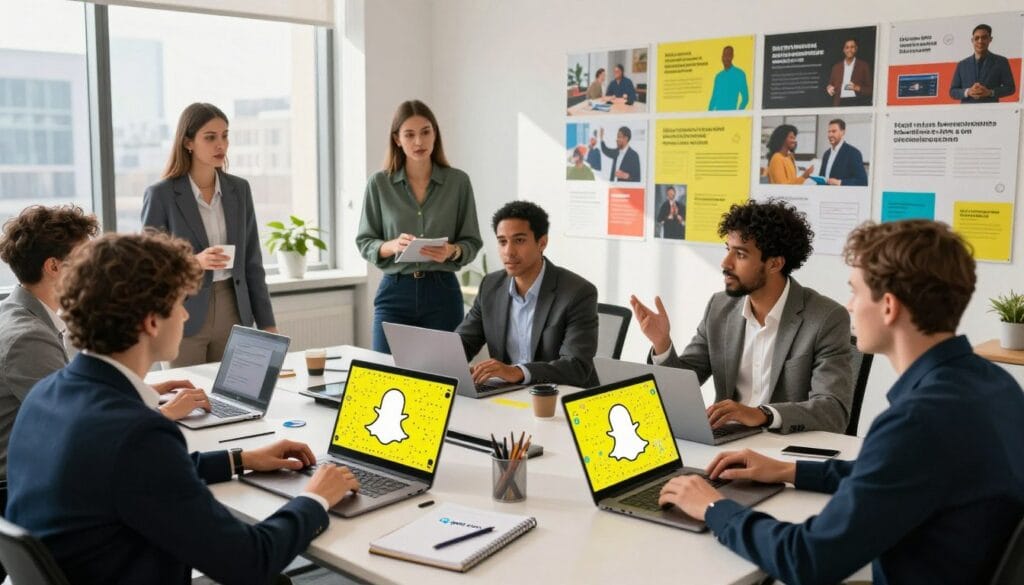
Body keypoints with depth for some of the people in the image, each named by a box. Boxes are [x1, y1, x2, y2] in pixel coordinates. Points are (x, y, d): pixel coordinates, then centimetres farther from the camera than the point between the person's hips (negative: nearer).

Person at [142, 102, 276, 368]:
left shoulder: (239, 189, 5)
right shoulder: (161, 195, -7)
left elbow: (251, 262, 8)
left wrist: (266, 323, 5)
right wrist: (193, 263, -22)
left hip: (233, 313, 4)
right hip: (183, 316, -3)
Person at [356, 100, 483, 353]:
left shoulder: (458, 181, 1)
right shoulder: (379, 183, 2)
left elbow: (473, 242, 4)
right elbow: (364, 243, 4)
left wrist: (452, 251, -18)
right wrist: (392, 245, -16)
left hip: (442, 293, 0)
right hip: (394, 293, 0)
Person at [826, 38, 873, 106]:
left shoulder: (863, 66, 5)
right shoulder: (836, 67, 14)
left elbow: (870, 89, 3)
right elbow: (831, 84, 21)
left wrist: (857, 88, -14)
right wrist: (829, 88, -1)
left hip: (857, 103, -2)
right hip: (840, 103, 2)